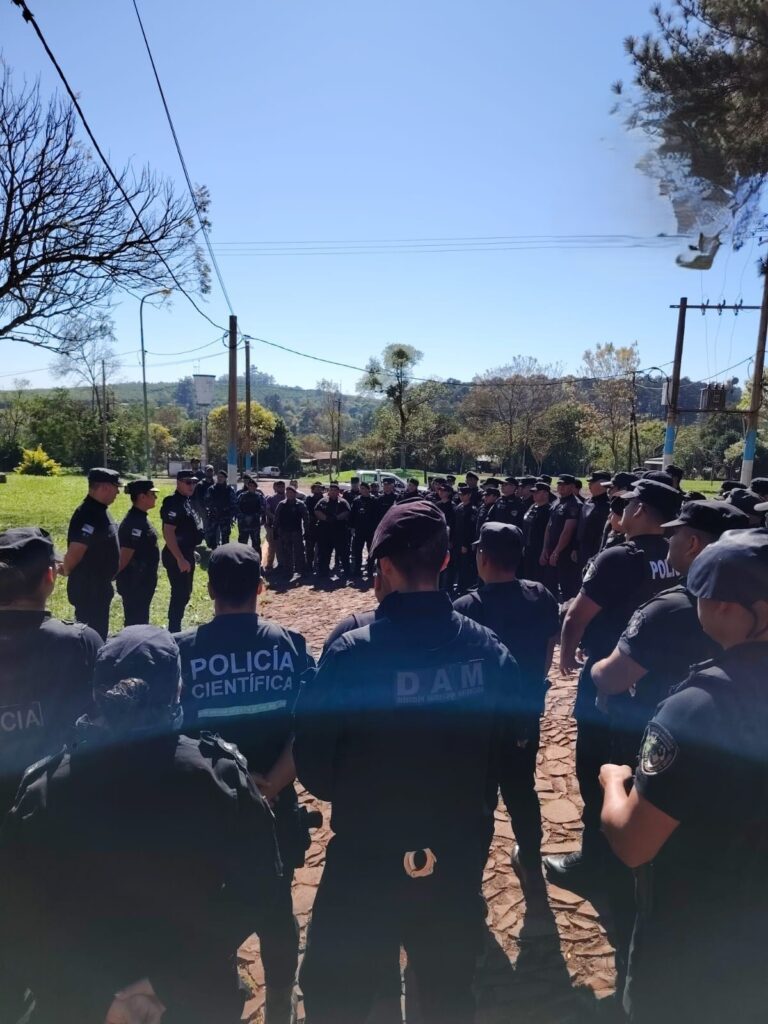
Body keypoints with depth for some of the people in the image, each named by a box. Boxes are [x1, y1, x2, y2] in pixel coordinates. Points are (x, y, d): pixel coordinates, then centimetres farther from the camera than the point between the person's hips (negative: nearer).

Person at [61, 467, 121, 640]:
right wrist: (67, 571, -8)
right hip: (88, 588, -10)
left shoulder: (99, 510, 8)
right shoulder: (89, 514, -24)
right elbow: (74, 552, -26)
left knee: (98, 633, 19)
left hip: (99, 586, 10)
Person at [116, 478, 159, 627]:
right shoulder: (135, 522, -23)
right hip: (134, 583, -9)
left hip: (142, 581, 9)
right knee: (136, 622, 0)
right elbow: (125, 555, -22)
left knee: (139, 620, 19)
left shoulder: (139, 518, 9)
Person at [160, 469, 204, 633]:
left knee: (185, 593, 18)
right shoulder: (173, 502, -18)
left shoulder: (187, 501, 10)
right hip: (177, 556, -10)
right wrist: (180, 559, -26)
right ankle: (173, 632, 7)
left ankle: (176, 629, 30)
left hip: (187, 553, 10)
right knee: (180, 595, -3)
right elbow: (168, 534, -25)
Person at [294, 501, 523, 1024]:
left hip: (367, 859, -3)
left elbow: (313, 763, -14)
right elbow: (503, 752, 0)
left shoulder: (353, 653, -24)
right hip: (458, 859, 4)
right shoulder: (489, 649, -11)